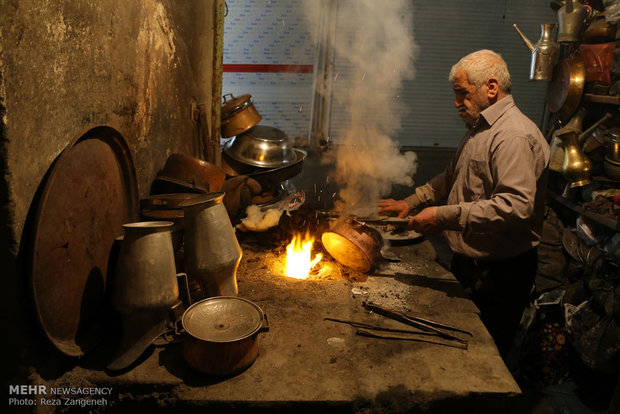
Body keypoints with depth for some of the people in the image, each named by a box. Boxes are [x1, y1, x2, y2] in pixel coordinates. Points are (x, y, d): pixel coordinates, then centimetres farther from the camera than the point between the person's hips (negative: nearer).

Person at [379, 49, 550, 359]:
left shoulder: (514, 136, -19)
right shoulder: (479, 129, 15)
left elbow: (516, 205, -31)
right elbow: (451, 178, 28)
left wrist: (445, 216, -28)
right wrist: (412, 202, 17)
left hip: (498, 274, -9)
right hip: (469, 263, 10)